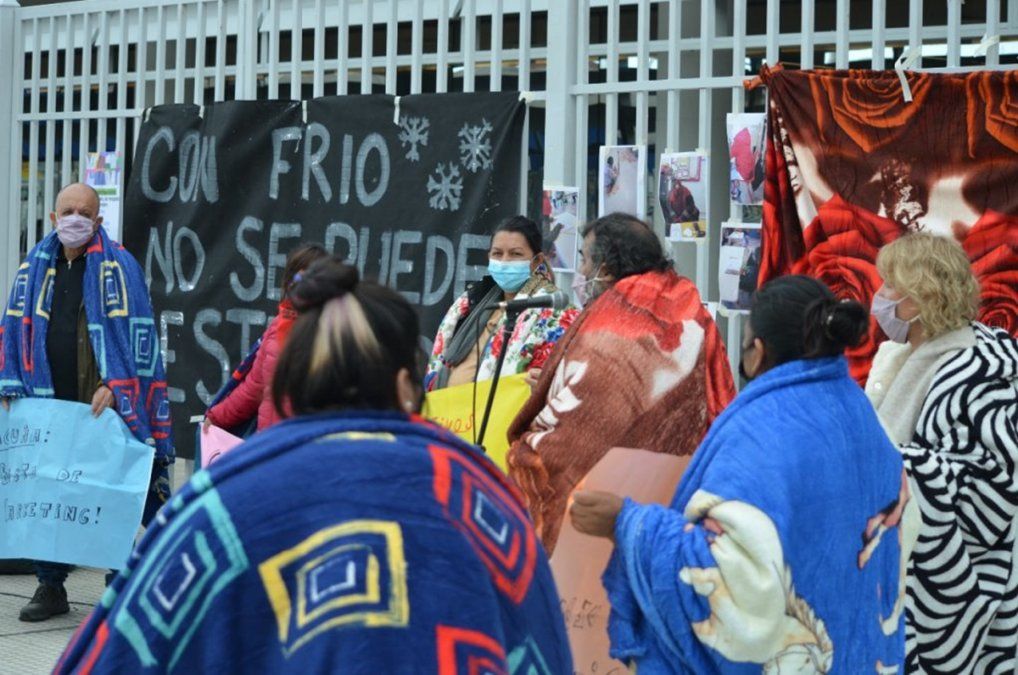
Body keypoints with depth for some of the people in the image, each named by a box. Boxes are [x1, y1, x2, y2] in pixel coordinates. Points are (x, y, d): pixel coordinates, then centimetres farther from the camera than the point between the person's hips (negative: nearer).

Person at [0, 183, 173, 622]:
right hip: (46, 403, 5)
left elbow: (135, 332, -8)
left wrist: (114, 386, -16)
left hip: (102, 405, -4)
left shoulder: (118, 267, -2)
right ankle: (50, 588, 18)